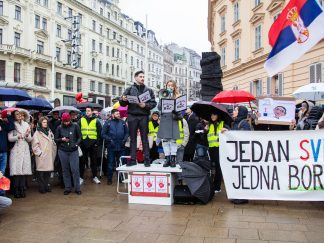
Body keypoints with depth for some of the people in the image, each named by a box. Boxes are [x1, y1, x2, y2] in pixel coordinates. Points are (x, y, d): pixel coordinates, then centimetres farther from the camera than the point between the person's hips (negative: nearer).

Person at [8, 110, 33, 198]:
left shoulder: (26, 125, 13)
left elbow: (30, 140, 12)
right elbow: (9, 138, -5)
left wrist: (27, 135, -9)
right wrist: (18, 137, -21)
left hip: (25, 150, 3)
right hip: (15, 150, -3)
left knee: (24, 169, -2)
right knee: (16, 170, -7)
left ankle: (22, 189, 4)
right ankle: (16, 190, -1)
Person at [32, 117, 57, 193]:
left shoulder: (49, 132, 16)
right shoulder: (37, 133, -3)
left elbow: (53, 143, 19)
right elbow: (35, 145, -9)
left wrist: (53, 152, 11)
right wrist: (39, 153, -13)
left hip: (49, 155, 6)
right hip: (42, 156, -5)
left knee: (48, 171, 7)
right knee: (41, 173, -1)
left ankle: (47, 186, 17)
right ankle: (42, 188, 7)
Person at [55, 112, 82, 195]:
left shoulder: (75, 126, -2)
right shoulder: (59, 128, 2)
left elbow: (80, 137, 4)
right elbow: (56, 139, 8)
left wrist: (76, 144, -11)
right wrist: (62, 139, -11)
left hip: (73, 151, -2)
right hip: (63, 151, 2)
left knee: (75, 169, -4)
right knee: (65, 170, 8)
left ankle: (77, 188, 7)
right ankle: (67, 188, 18)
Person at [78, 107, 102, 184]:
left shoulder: (96, 121, 3)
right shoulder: (81, 120, 7)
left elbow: (99, 133, 3)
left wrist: (98, 143, -5)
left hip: (93, 144, -1)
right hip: (83, 144, 1)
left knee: (94, 161, 9)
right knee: (82, 161, 5)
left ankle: (94, 177, 18)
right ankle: (81, 177, 13)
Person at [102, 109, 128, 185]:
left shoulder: (122, 122, 6)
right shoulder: (108, 123, -1)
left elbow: (127, 132, 10)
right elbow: (103, 134, -2)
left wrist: (124, 139, -5)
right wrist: (110, 140, -13)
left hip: (121, 147, 2)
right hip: (111, 147, -2)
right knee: (111, 163, 5)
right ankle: (109, 179, 15)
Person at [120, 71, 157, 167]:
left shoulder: (148, 90, 13)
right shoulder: (129, 89, 11)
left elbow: (153, 103, 5)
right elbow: (122, 103, 7)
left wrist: (145, 105, -13)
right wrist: (123, 100, -16)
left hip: (144, 116, 0)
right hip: (132, 116, 0)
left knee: (144, 138, 1)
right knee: (133, 138, 3)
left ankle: (147, 159, 4)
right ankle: (132, 159, 7)